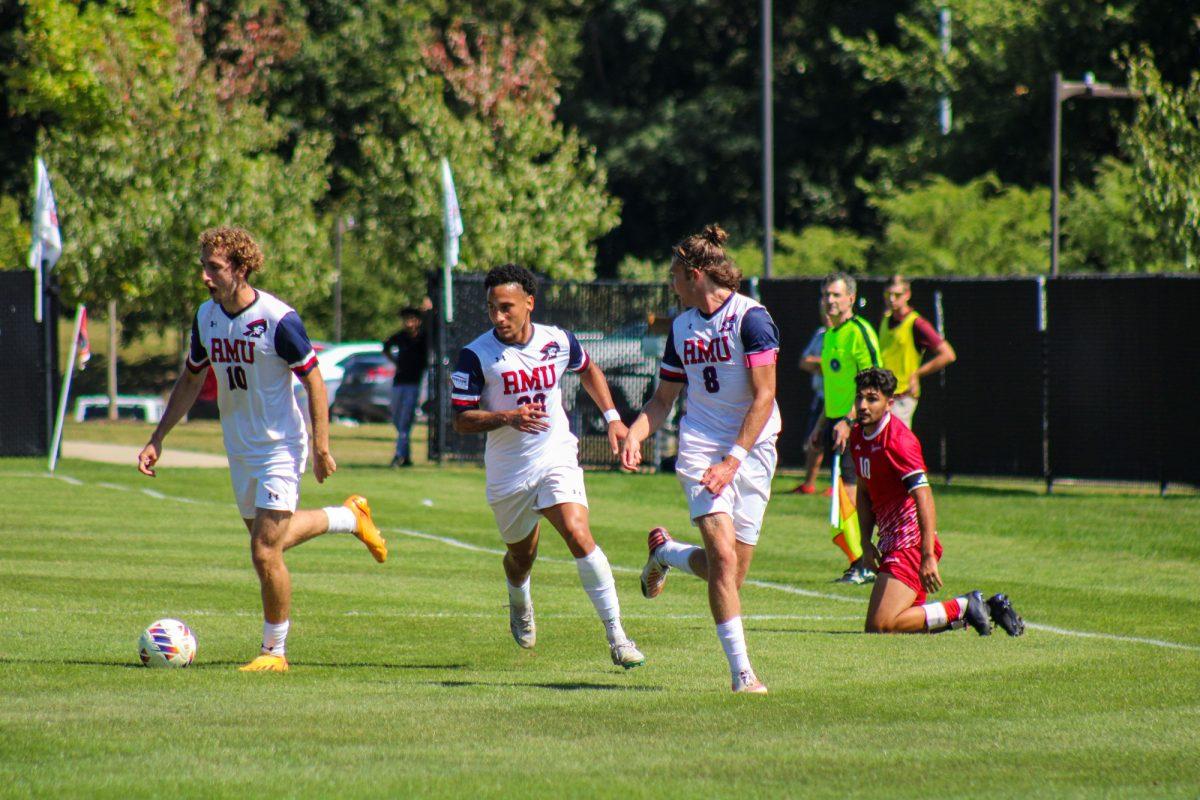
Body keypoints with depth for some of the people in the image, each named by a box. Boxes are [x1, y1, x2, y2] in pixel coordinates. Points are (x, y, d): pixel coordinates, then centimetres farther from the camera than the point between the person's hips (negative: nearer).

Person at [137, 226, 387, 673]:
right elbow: (190, 381, 13)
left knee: (265, 552, -11)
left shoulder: (278, 319, -20)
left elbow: (314, 382, -13)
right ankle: (350, 517, 42)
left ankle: (275, 651, 4)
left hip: (279, 447, -7)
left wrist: (321, 448, -15)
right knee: (266, 540, 19)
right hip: (239, 449, 7)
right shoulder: (206, 317, 0)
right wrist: (157, 440, 8)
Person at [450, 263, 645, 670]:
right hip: (508, 472, 0)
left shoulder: (558, 342, -4)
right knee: (521, 556, 15)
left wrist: (612, 416, 10)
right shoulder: (475, 356, -12)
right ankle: (519, 602, 53)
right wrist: (508, 417, -28)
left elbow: (588, 370, 19)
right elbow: (461, 420, -12)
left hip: (557, 458, 0)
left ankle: (616, 634, -18)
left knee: (578, 534, -22)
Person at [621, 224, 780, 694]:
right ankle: (742, 672, -15)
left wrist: (733, 460, -17)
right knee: (722, 555, -18)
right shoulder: (682, 328, 11)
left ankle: (665, 553, 33)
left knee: (732, 572, 0)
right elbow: (663, 399, 19)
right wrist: (633, 436, 1)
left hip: (752, 449, -2)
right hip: (701, 447, 2)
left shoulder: (750, 318, -8)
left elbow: (763, 397, -11)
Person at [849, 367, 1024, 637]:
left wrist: (928, 556, -33)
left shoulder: (897, 440, -18)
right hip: (890, 542, 9)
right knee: (874, 627, 14)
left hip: (911, 542, -9)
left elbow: (924, 497, -26)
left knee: (882, 626, -18)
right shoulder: (858, 436, 9)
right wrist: (866, 542, 9)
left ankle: (963, 607, -4)